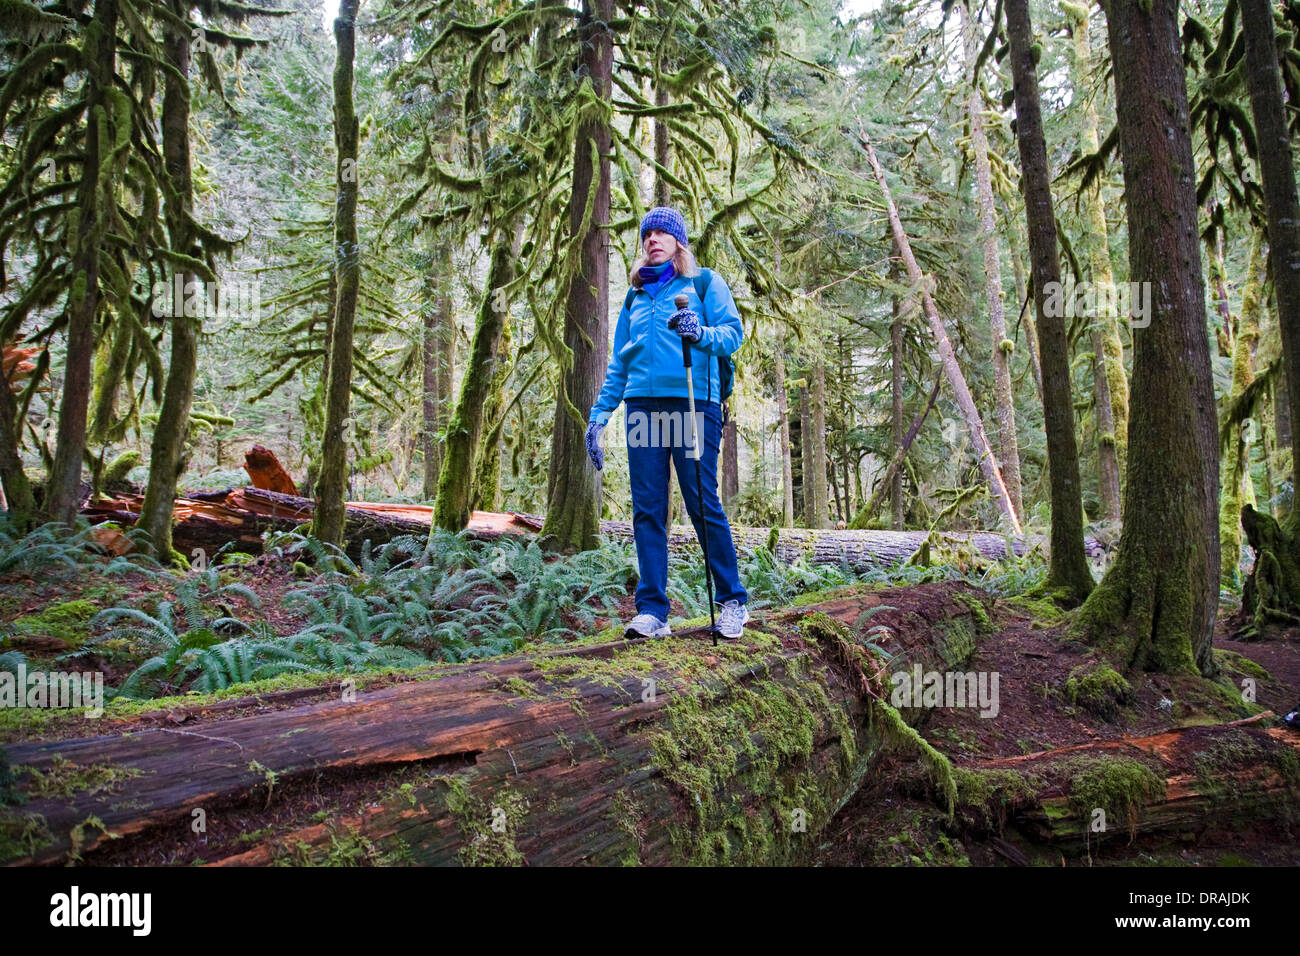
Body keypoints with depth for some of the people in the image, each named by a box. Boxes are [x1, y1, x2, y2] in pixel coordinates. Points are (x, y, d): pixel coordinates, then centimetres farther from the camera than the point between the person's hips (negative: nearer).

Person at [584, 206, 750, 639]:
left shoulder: (705, 283, 12)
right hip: (642, 404, 4)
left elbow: (733, 332, -1)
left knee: (703, 504, -5)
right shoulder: (635, 297, 24)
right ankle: (652, 610, 3)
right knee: (647, 509, 0)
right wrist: (598, 416, 15)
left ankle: (733, 601, 8)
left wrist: (700, 334, -21)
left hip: (693, 401, -4)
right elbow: (618, 364, 23)